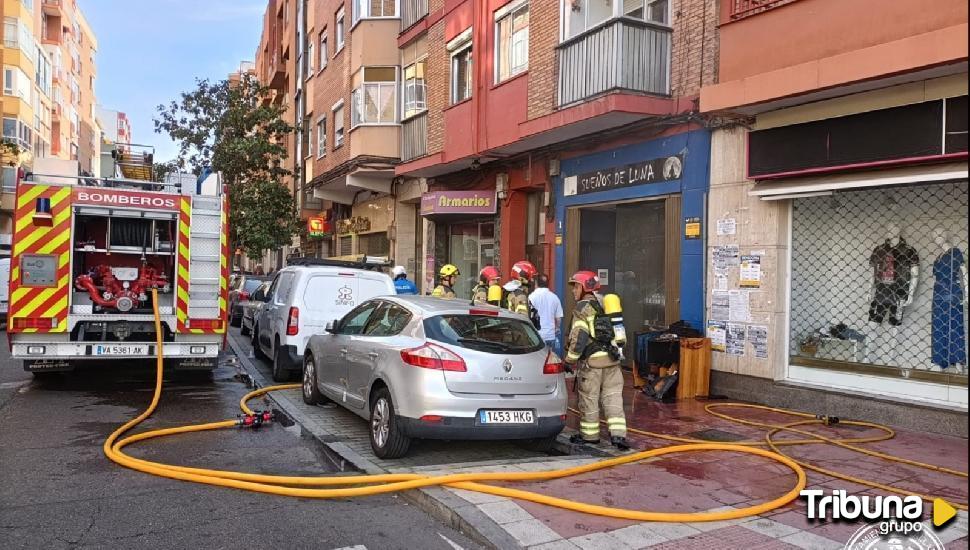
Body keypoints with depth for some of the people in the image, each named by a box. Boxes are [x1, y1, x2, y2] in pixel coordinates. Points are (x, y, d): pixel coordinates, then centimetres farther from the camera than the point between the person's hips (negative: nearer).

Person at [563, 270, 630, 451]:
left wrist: (570, 360, -9)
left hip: (592, 361, -7)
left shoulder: (583, 308, -9)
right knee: (613, 397, 5)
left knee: (589, 398, 6)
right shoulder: (603, 304, 17)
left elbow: (579, 337, -15)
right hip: (612, 359, 7)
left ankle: (589, 434, 17)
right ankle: (618, 435, -3)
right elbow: (616, 331, 22)